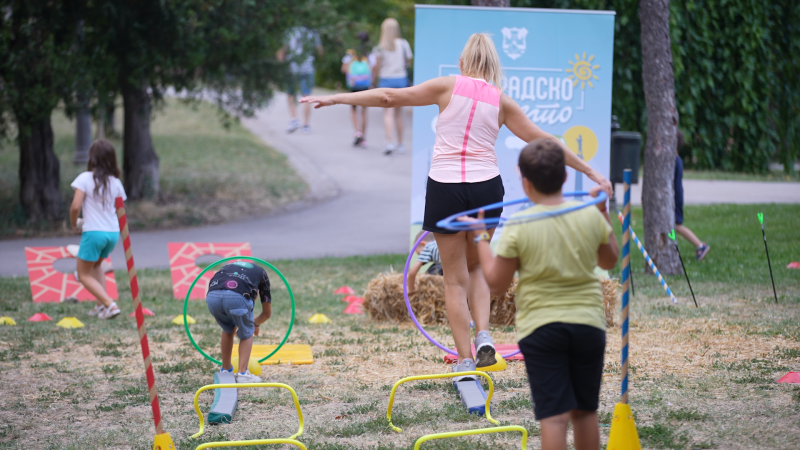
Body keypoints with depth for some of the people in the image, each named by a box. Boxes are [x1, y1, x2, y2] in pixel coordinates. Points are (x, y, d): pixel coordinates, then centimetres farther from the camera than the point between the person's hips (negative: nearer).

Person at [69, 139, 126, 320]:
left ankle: (109, 304, -12)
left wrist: (74, 225, 2)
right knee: (96, 265, 30)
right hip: (113, 232, 6)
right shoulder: (115, 182, 5)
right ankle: (101, 304, 18)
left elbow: (75, 206, -15)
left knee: (84, 274, 7)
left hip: (93, 232, -6)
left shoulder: (85, 178, -10)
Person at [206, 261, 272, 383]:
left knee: (228, 330, 32)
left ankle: (225, 370, 38)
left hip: (212, 296, 4)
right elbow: (267, 313, 39)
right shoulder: (261, 272, 34)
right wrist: (256, 323, 60)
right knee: (246, 334, 23)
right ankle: (242, 373, 13)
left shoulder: (228, 267, 42)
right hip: (237, 297, -4)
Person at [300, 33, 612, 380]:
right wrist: (591, 172, 15)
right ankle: (483, 335, 4)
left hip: (445, 187, -2)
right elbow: (544, 142, 7)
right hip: (486, 188, 2)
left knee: (455, 279, 8)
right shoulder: (501, 101, 5)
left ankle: (465, 362, 6)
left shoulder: (448, 86, 0)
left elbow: (390, 97, -1)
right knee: (476, 267, 24)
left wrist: (335, 99, 6)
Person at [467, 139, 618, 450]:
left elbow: (496, 284, -2)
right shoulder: (590, 216, -1)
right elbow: (609, 261, 18)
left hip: (540, 327, -3)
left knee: (554, 416, -5)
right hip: (588, 323, 3)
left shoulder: (518, 227, -11)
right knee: (585, 412, 16)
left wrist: (480, 238, 8)